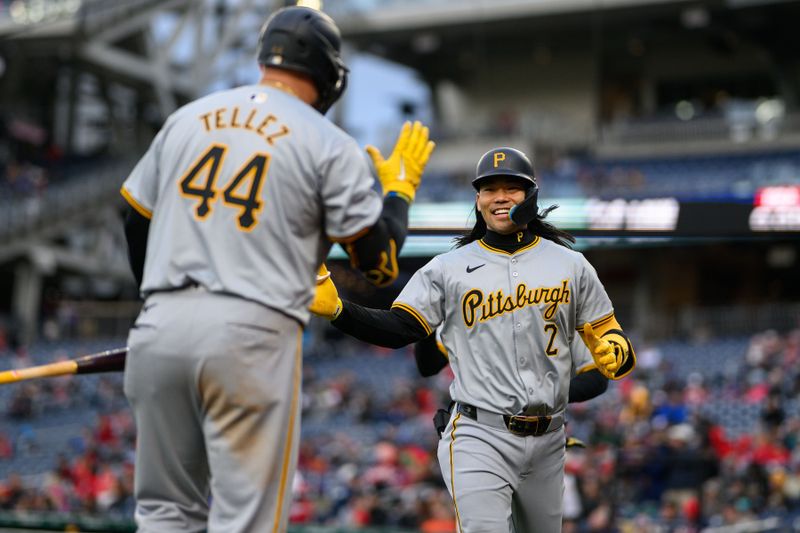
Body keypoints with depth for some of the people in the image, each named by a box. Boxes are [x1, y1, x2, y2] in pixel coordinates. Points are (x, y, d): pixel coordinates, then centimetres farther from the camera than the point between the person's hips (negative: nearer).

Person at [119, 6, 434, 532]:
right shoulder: (331, 146, 1)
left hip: (160, 328, 5)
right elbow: (381, 262, 2)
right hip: (253, 332, -4)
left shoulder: (186, 118, 15)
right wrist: (400, 187, 19)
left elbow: (135, 225, 20)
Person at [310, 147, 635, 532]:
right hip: (480, 439, -3)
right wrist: (336, 309, -17)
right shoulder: (449, 268, 3)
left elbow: (604, 334, 10)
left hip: (547, 442, 3)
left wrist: (616, 353, -14)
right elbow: (396, 329, -2)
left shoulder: (571, 265, 8)